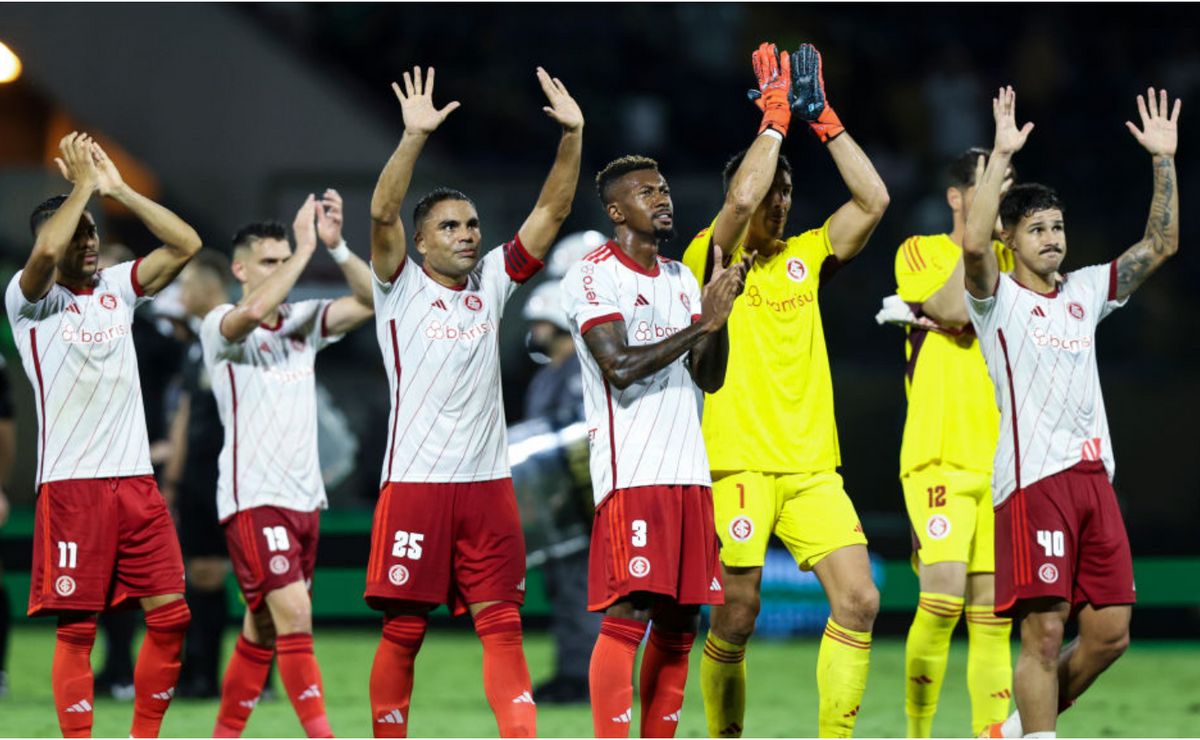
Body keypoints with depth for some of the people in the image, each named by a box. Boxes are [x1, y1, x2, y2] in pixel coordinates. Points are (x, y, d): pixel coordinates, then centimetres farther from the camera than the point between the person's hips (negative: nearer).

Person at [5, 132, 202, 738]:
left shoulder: (116, 288, 14)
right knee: (77, 628, -4)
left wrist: (117, 189, 2)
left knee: (170, 617, 2)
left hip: (135, 479, 5)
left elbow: (186, 244, 6)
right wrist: (84, 184, -11)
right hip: (71, 483, -5)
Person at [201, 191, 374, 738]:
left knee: (264, 628, 11)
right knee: (294, 613, -18)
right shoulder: (220, 326, -6)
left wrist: (335, 245, -12)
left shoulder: (303, 321, 12)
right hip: (252, 498, -7)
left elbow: (371, 300, 1)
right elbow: (254, 311, -29)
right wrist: (305, 249, -24)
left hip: (304, 497, 7)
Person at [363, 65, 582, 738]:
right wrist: (416, 137, -28)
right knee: (404, 628, 0)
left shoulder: (492, 283, 13)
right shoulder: (401, 287, 1)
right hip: (416, 480, -4)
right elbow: (384, 213, -15)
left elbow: (552, 212, 9)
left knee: (502, 624, -1)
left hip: (488, 481, 4)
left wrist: (572, 136, -4)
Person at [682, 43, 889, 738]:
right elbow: (743, 197, -19)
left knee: (859, 600, -9)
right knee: (735, 622, -4)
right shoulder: (713, 258, 1)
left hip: (812, 464, 4)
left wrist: (822, 116, 0)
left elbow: (873, 200, 3)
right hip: (739, 464, -4)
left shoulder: (805, 258, 15)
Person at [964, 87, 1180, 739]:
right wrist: (1001, 156, -20)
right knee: (1044, 632, -10)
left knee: (1109, 633, 4)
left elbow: (1161, 244, 18)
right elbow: (973, 243, -20)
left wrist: (1164, 159, 10)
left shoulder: (1084, 292, 18)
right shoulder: (999, 297, 1)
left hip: (1093, 475, 6)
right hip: (1032, 477, -6)